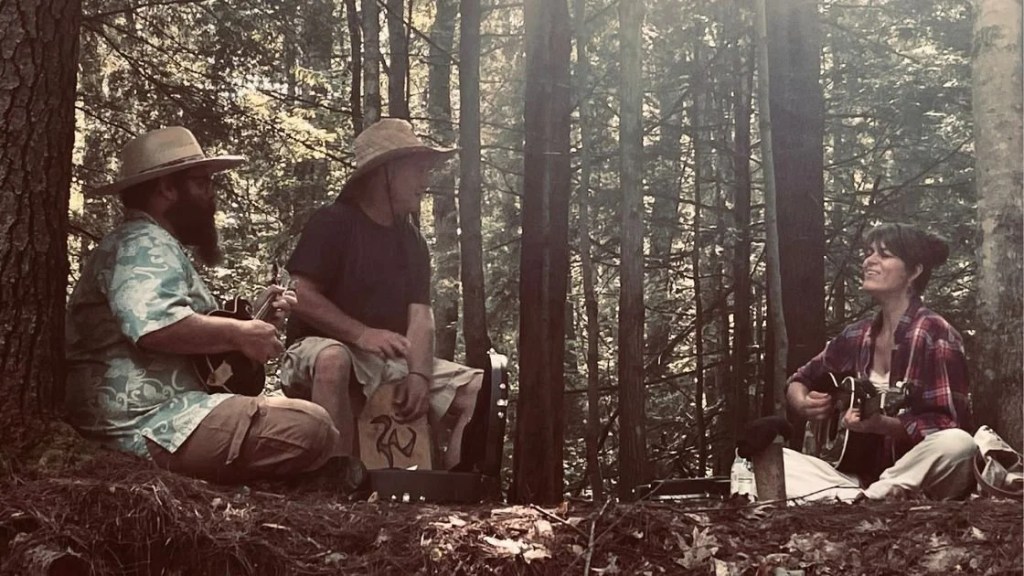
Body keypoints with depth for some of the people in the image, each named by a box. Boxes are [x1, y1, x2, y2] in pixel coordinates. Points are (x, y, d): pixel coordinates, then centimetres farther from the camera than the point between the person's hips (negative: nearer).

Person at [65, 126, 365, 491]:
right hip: (148, 426, -12)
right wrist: (240, 334, -18)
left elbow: (189, 330, 24)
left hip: (157, 417, 12)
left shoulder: (160, 247, 24)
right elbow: (156, 325, -30)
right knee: (310, 426, -22)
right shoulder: (144, 245, -11)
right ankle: (345, 481, 4)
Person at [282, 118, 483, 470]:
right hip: (324, 348, -6)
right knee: (333, 361, -42)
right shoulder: (332, 223, -6)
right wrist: (361, 334, -24)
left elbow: (420, 316, 2)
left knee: (480, 388, -9)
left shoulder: (411, 240, 13)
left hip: (393, 361, 6)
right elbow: (303, 296, -15)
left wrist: (419, 375, -16)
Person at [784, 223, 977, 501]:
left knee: (958, 444, -37)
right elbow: (800, 380, 22)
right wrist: (804, 403, -2)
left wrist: (882, 424, -29)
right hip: (860, 475, 5)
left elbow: (951, 426, -16)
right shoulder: (856, 336, 9)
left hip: (913, 483, -5)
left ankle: (865, 501, -27)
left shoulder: (934, 335, -10)